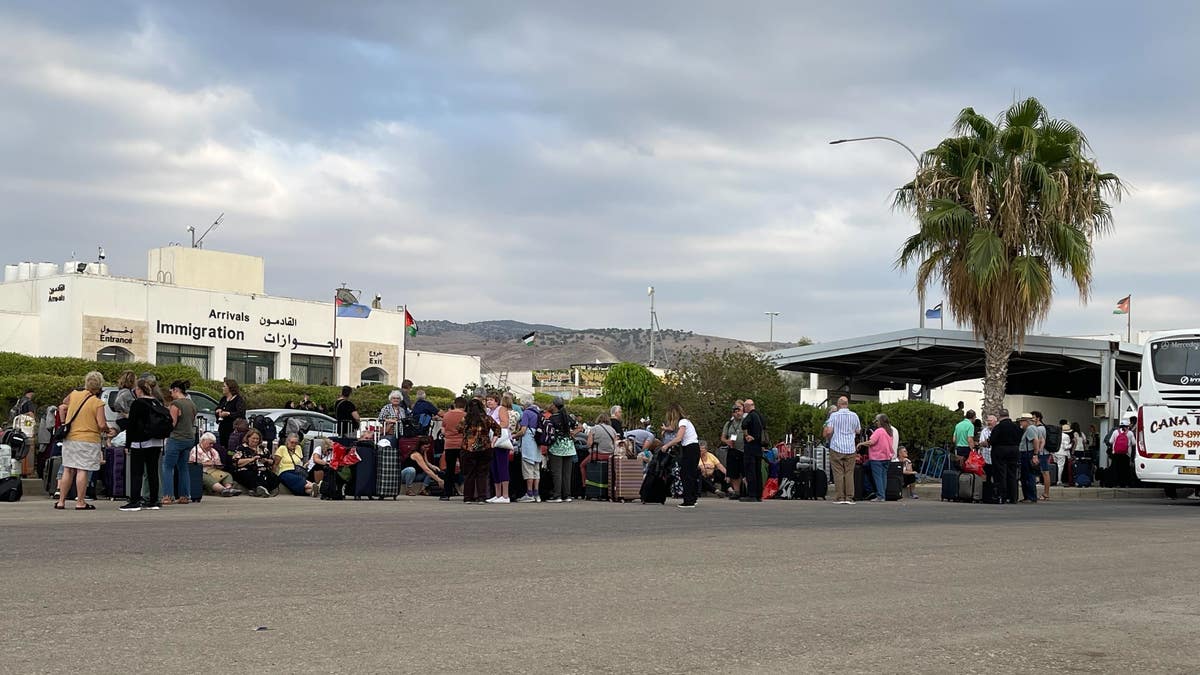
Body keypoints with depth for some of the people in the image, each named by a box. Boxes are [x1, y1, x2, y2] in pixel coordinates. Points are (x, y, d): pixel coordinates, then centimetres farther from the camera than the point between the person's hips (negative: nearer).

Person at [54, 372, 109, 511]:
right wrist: (106, 429, 4)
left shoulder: (74, 394, 3)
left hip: (69, 438, 5)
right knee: (83, 471, -4)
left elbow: (65, 402, 27)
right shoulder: (98, 403, -12)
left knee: (68, 470, 12)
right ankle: (80, 502, -3)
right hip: (88, 440, -5)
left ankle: (61, 501, 16)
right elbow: (102, 425, -15)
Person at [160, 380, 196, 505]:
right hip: (190, 438, 8)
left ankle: (168, 496, -6)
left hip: (177, 438, -8)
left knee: (168, 467, 0)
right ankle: (185, 496, 14)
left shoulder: (175, 404, -14)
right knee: (183, 467, 15)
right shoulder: (192, 404, 11)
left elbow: (172, 423, -16)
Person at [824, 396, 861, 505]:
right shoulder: (854, 416, 4)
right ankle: (849, 497, 1)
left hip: (836, 448, -2)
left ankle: (840, 497, -1)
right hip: (850, 449, 2)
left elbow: (829, 431, -10)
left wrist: (828, 439, 10)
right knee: (849, 473, 4)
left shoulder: (834, 415, -5)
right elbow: (858, 431, 13)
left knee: (838, 473, 1)